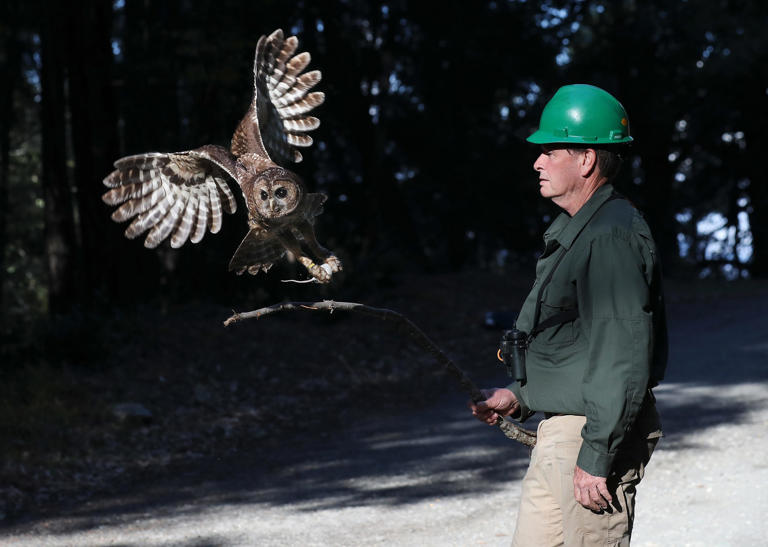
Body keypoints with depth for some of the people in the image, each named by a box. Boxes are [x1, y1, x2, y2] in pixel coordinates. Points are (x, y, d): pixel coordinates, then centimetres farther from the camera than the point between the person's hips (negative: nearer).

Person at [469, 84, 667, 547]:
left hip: (598, 434, -11)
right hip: (558, 433, 11)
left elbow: (625, 361, -24)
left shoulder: (613, 236, -19)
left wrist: (596, 457, -24)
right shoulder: (575, 232, 16)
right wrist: (521, 396, 16)